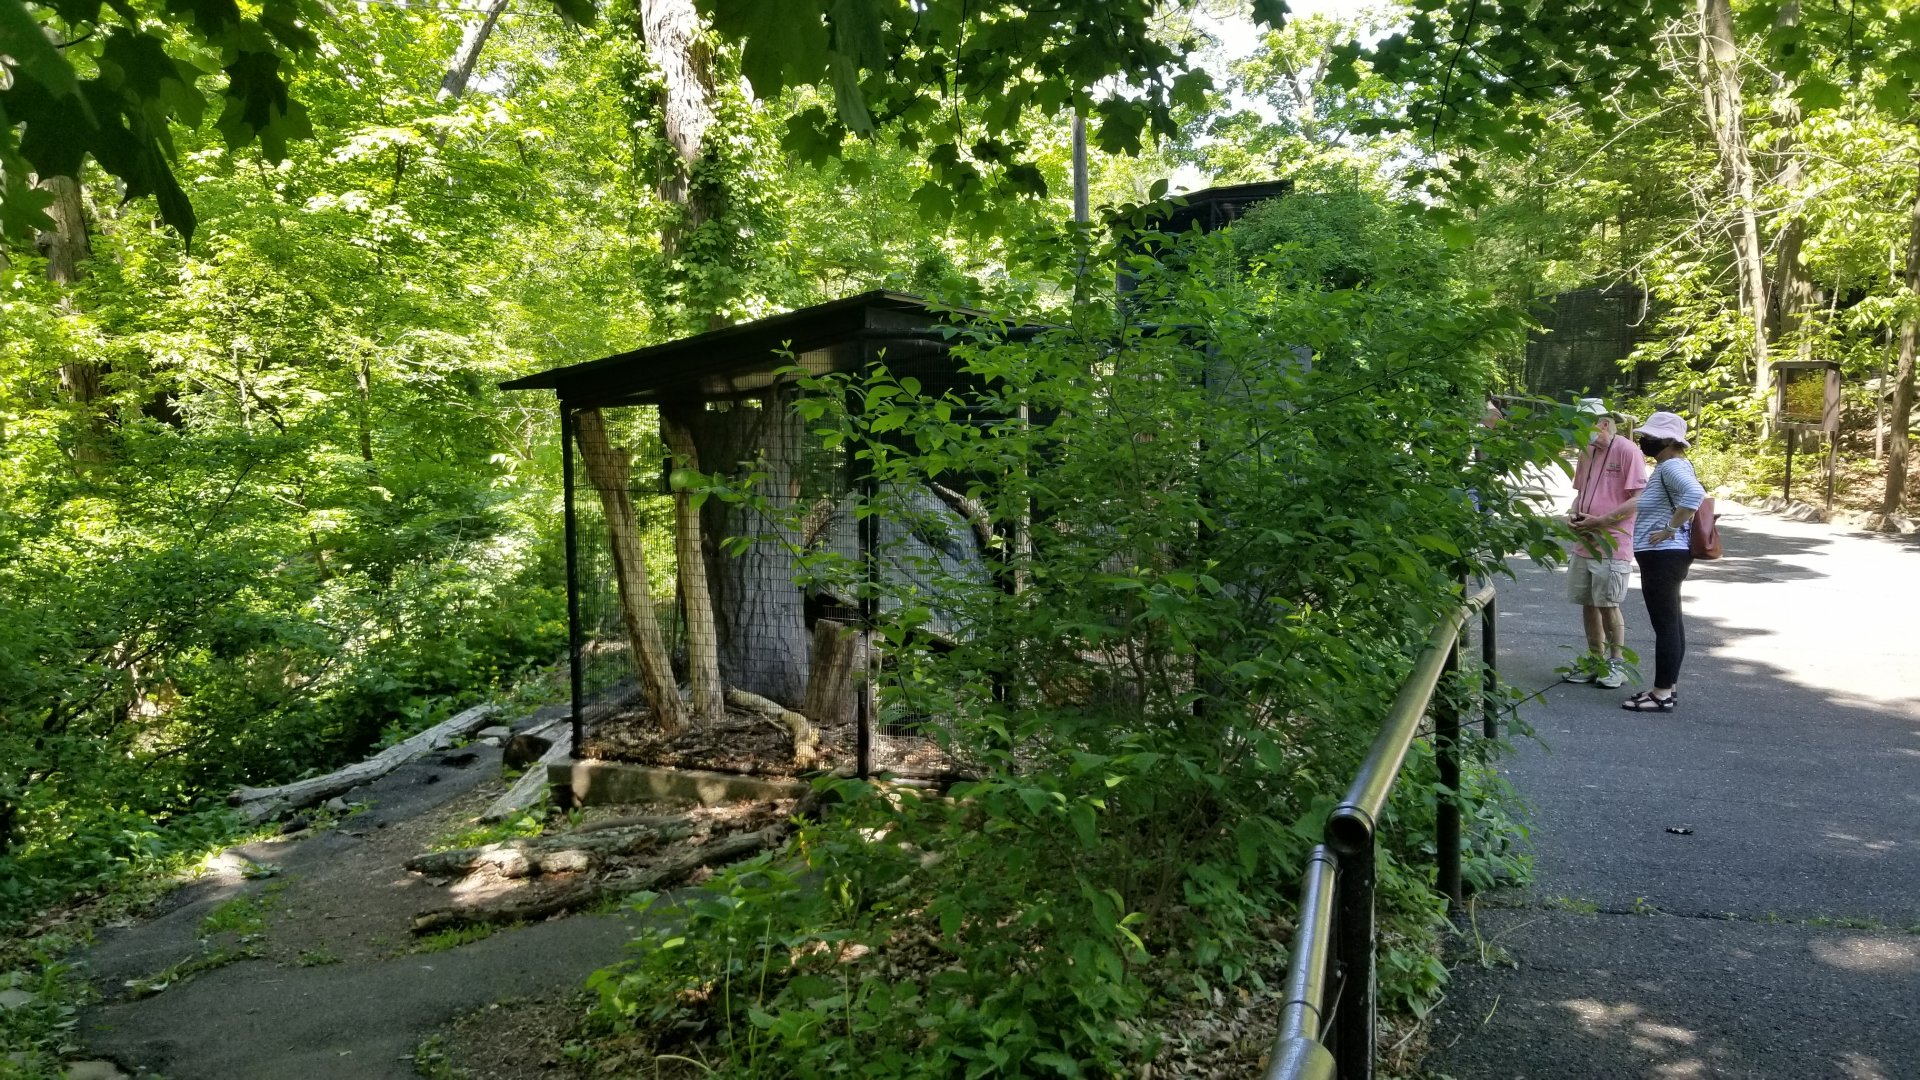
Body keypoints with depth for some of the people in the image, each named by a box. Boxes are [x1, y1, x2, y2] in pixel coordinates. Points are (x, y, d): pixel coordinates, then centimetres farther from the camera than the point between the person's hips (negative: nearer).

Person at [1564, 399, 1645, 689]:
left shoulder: (1627, 451, -10)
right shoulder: (1586, 452, 13)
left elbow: (1638, 500, -14)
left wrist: (1600, 521, -19)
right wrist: (1574, 514, 4)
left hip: (1612, 545, -7)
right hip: (1584, 543, 7)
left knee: (1608, 604, -1)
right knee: (1588, 603, 11)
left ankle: (1617, 663, 13)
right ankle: (1596, 660, 23)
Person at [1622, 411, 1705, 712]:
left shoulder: (1671, 466, -17)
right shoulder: (1668, 466, 15)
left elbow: (1694, 494, -35)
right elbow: (1690, 493, 29)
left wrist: (1670, 528, -27)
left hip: (1663, 556, -11)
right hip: (1664, 556, 11)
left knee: (1665, 624, -7)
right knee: (1671, 623, 13)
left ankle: (1662, 694, -3)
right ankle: (1667, 689, 20)